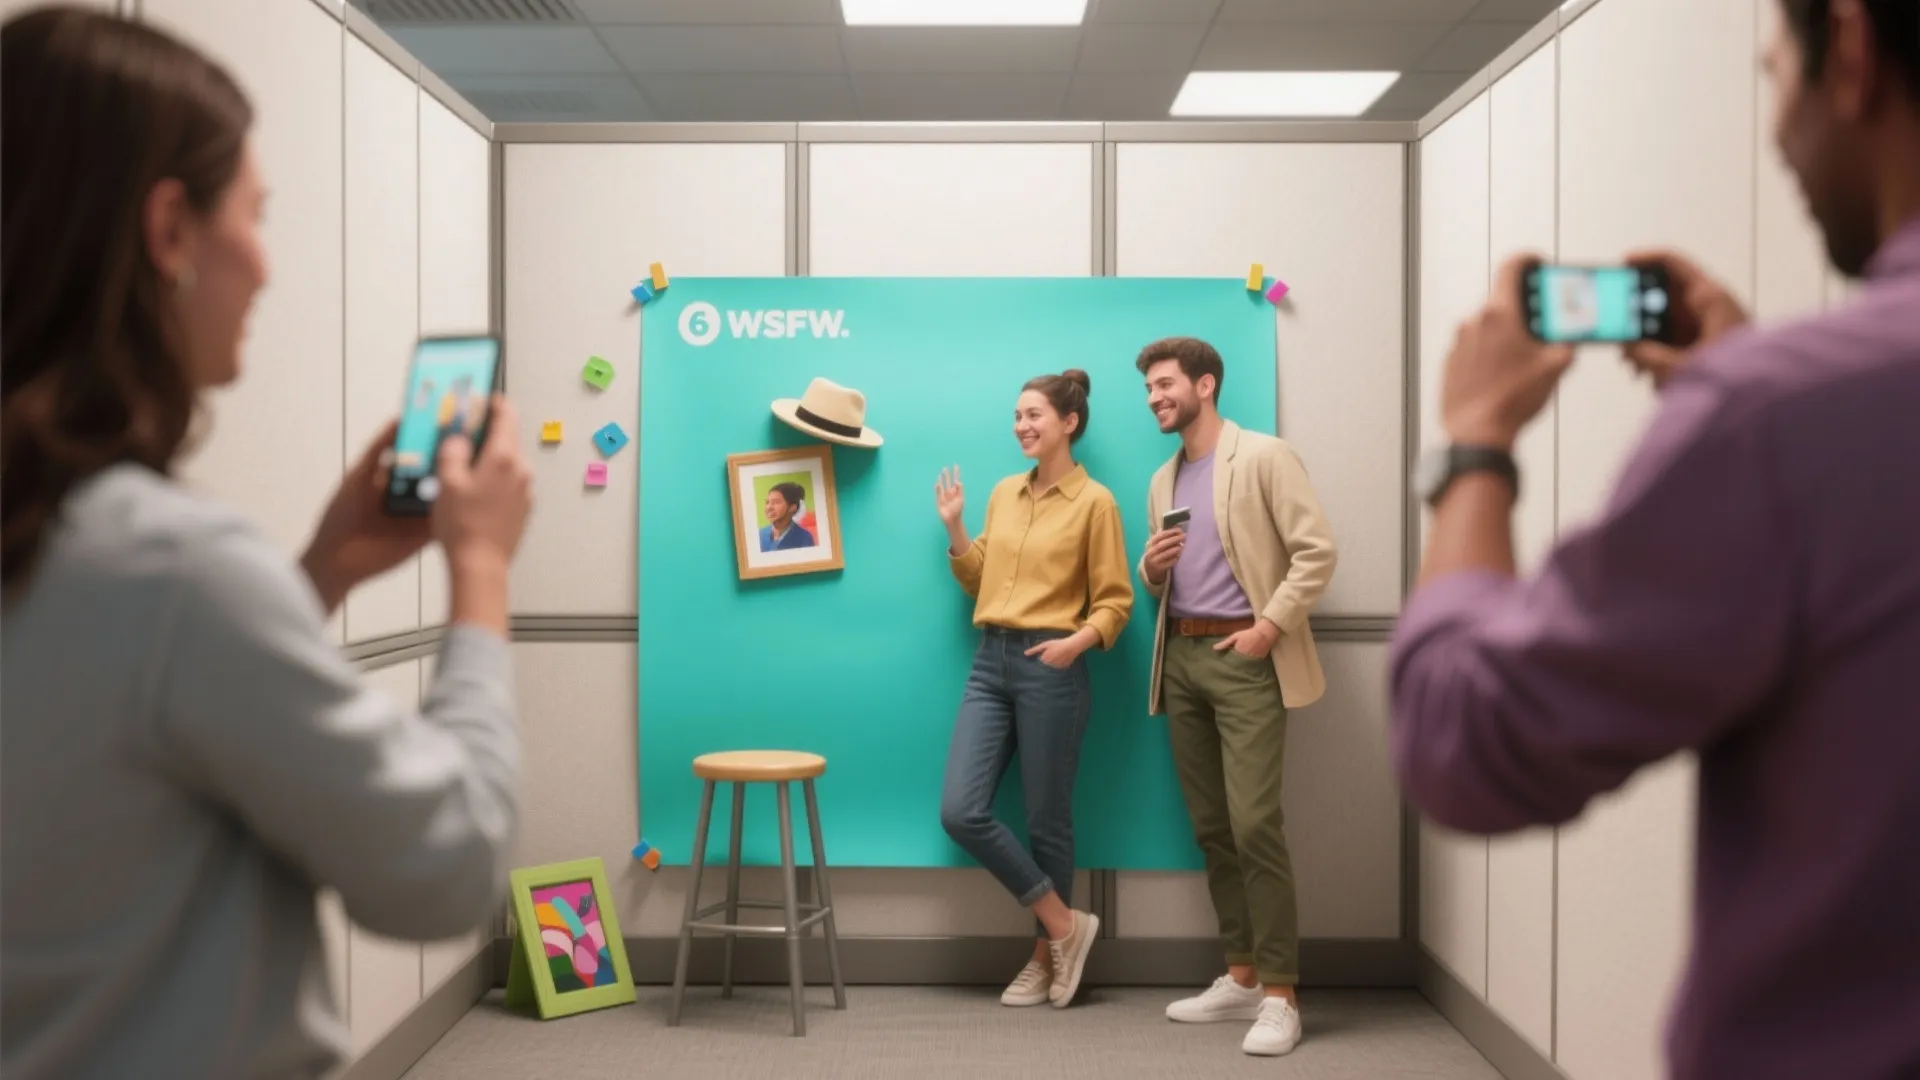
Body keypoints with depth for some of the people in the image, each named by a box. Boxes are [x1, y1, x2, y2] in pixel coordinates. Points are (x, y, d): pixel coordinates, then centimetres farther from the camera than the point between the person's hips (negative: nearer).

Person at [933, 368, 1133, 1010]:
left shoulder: (1094, 502, -4)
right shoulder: (1003, 494, 14)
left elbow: (1115, 600, -4)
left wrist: (1080, 639, -21)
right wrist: (954, 528, 8)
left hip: (1050, 667, -6)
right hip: (990, 662, 6)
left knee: (1047, 820, 3)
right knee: (960, 812, -4)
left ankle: (1047, 956, 22)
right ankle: (1065, 926, 10)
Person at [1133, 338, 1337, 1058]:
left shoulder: (1265, 457, -4)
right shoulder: (1163, 480, 18)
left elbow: (1317, 553, -10)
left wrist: (1270, 627, -16)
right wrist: (1151, 570, 4)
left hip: (1244, 658, -7)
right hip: (1182, 659, 7)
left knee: (1254, 825, -13)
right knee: (1210, 828, 9)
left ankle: (1280, 994, -6)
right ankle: (1241, 977, 18)